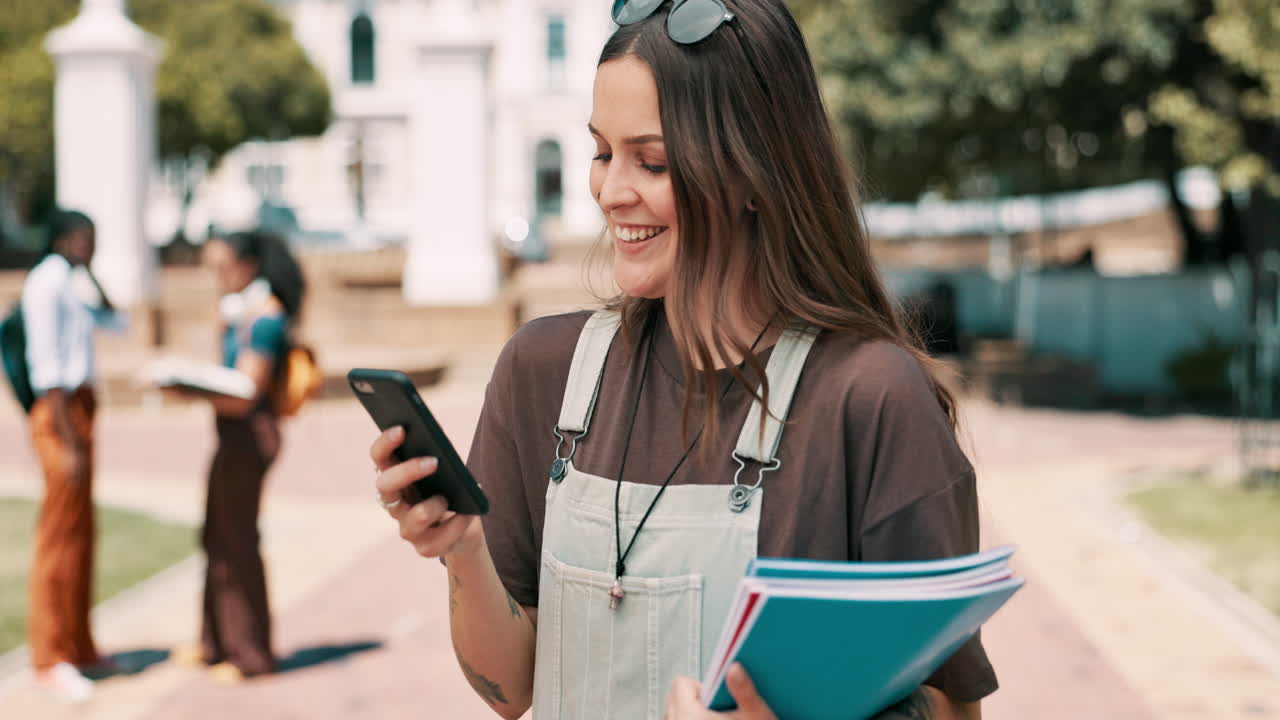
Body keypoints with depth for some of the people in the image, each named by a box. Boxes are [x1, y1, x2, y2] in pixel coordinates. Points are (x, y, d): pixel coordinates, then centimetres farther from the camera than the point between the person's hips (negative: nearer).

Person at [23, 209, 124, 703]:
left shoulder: (68, 280, 15)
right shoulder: (46, 281, -13)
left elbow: (113, 322, 21)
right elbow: (47, 364, -18)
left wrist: (86, 272, 11)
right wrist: (69, 441, -21)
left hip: (79, 408, 10)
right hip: (60, 413, -10)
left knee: (80, 534, 13)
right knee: (60, 536, -7)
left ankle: (79, 647, 21)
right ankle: (50, 658, -3)